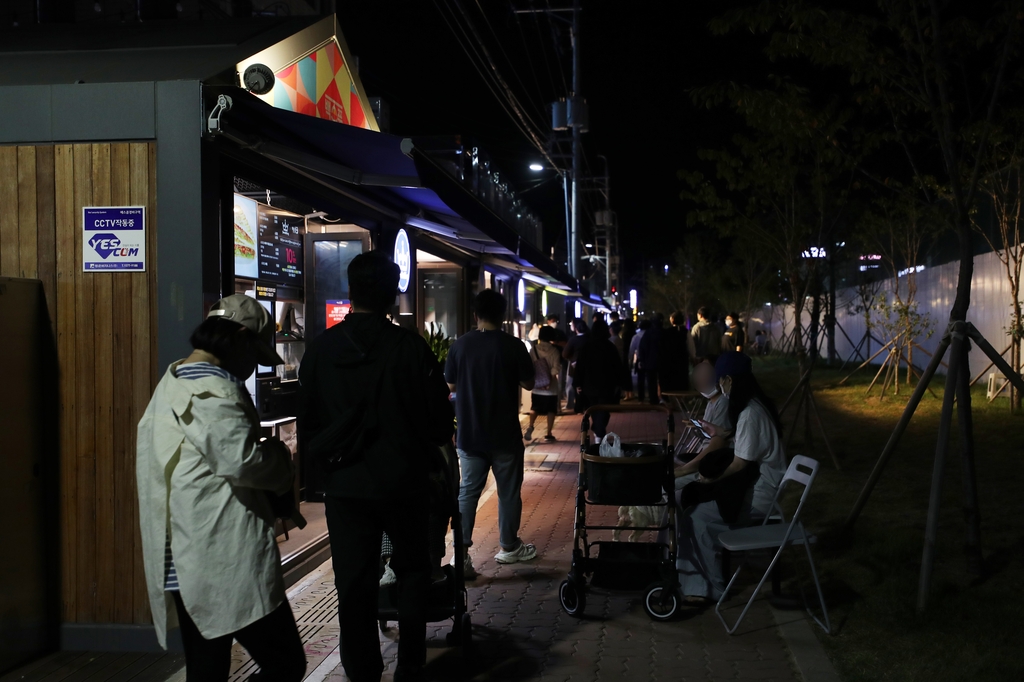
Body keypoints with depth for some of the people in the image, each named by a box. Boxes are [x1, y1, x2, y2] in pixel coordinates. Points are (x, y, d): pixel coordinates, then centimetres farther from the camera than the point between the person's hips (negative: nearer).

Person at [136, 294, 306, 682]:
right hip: (224, 563, -11)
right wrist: (280, 456, -6)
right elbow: (240, 461, -25)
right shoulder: (213, 390, -14)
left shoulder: (171, 384, 19)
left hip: (182, 563, 11)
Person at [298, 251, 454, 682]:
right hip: (404, 481, -1)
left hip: (345, 485, 2)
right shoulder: (411, 347, -12)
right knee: (412, 573, 16)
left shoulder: (321, 348, -3)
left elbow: (307, 420, 5)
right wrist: (430, 452, 13)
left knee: (354, 585, 8)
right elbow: (440, 420, -6)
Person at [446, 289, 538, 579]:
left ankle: (461, 554, -1)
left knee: (468, 492, 6)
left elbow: (451, 384, 5)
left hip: (469, 434, 2)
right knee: (509, 491, 13)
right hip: (505, 435, -2)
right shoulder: (513, 346, -10)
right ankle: (509, 547, 26)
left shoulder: (460, 345, -3)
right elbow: (528, 384, -2)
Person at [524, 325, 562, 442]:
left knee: (534, 408, 19)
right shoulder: (554, 350, -8)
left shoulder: (533, 349, -3)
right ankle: (549, 434, 9)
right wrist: (550, 376, -9)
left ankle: (530, 427, -2)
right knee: (551, 410, 9)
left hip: (536, 386, 2)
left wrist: (532, 379, 5)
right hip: (551, 386, -2)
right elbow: (556, 368, -17)